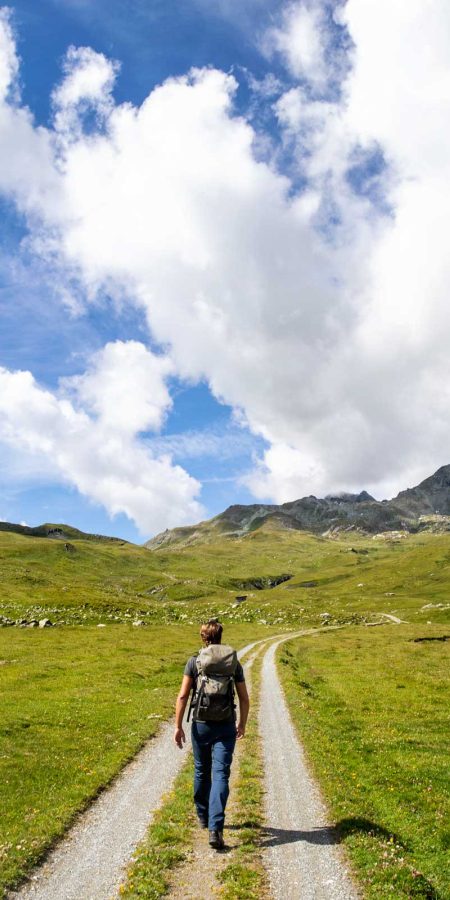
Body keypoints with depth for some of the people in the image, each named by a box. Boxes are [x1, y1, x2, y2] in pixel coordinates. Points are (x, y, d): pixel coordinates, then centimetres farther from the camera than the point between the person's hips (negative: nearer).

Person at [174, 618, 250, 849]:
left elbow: (183, 696, -9)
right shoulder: (234, 662, 0)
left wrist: (178, 726, -3)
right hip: (226, 726, 0)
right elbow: (244, 699, 4)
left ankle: (203, 817, 37)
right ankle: (215, 828, -10)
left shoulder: (194, 662, -5)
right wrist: (242, 724, 18)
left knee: (201, 772, 19)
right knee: (221, 775, 2)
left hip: (201, 725, 0)